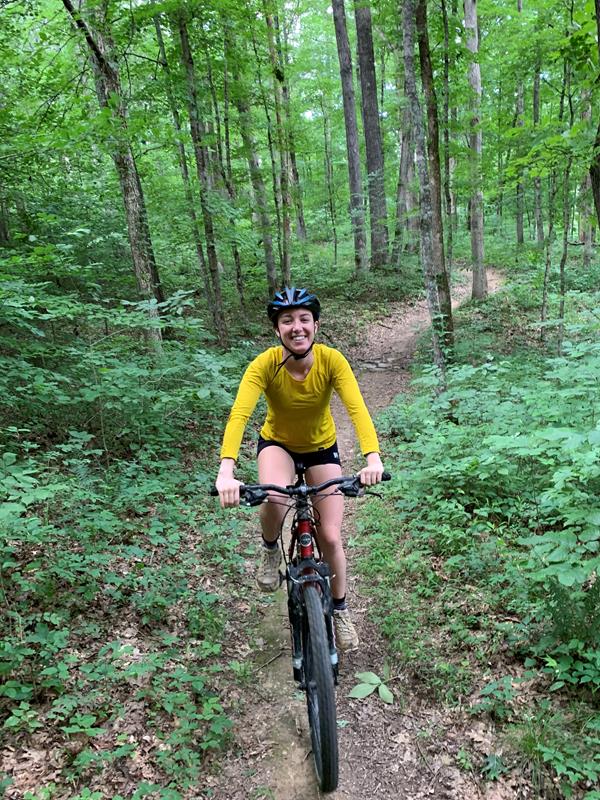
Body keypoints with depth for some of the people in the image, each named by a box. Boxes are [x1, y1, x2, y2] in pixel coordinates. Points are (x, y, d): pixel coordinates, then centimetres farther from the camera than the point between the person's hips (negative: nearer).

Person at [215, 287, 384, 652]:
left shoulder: (331, 360, -27)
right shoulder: (264, 364, -29)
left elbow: (357, 408, -39)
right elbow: (239, 415, -41)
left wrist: (373, 457, -56)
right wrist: (226, 471, -57)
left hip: (322, 447, 1)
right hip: (277, 444, -1)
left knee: (331, 537, -3)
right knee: (274, 501, -34)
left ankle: (341, 610, 25)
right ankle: (271, 550, 3)